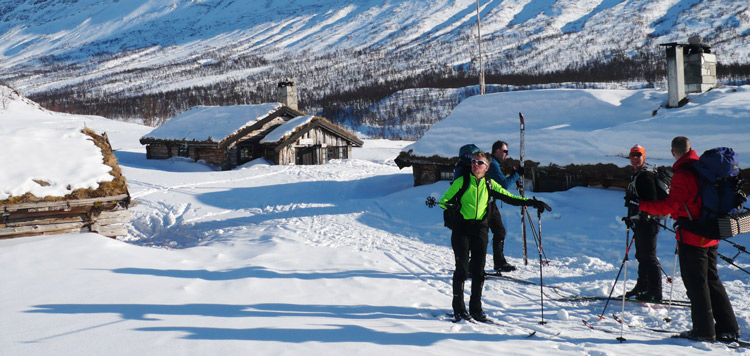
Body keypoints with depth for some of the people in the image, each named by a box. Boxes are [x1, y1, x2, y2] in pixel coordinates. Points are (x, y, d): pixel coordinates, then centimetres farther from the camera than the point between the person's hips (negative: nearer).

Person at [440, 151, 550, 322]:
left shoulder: (489, 184, 10)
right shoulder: (462, 181, 1)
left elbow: (509, 198, 12)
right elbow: (444, 200, 4)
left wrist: (531, 202, 3)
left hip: (480, 228, 3)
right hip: (462, 228, -3)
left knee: (478, 270, 2)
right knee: (462, 268, -7)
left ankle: (476, 308, 14)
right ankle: (459, 308, 4)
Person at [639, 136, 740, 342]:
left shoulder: (682, 174, -16)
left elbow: (670, 205, -22)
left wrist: (642, 205, -14)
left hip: (691, 236, -8)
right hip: (710, 235, 8)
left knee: (696, 284, 0)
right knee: (712, 280, 16)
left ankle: (704, 330, 6)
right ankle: (728, 328, 20)